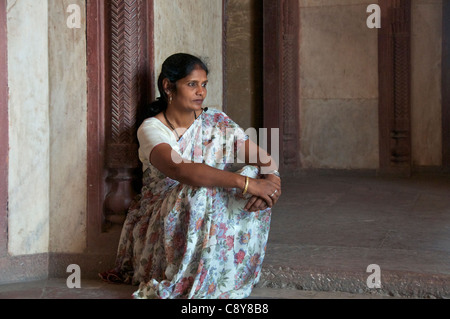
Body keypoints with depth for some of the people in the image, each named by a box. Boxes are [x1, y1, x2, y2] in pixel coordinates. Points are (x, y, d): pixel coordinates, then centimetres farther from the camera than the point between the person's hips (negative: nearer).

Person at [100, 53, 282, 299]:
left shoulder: (215, 122, 2)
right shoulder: (152, 129, -13)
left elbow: (264, 159, -6)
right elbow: (178, 169, -34)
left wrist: (271, 180, -33)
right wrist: (245, 182, -42)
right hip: (159, 227, -4)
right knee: (199, 191, -34)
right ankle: (184, 285, -21)